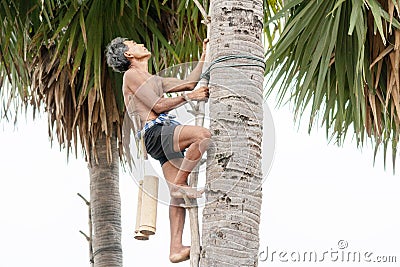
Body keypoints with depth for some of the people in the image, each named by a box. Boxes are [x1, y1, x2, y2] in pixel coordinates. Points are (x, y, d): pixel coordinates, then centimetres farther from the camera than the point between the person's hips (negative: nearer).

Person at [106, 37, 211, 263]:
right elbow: (157, 106, -6)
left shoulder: (153, 80, 32)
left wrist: (205, 54, 31)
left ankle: (176, 249, -9)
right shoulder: (132, 75, 3)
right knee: (203, 134, -32)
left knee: (178, 194, -4)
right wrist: (188, 97, -2)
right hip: (155, 131, -9)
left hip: (167, 135, 9)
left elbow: (189, 83, 32)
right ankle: (179, 184, -23)